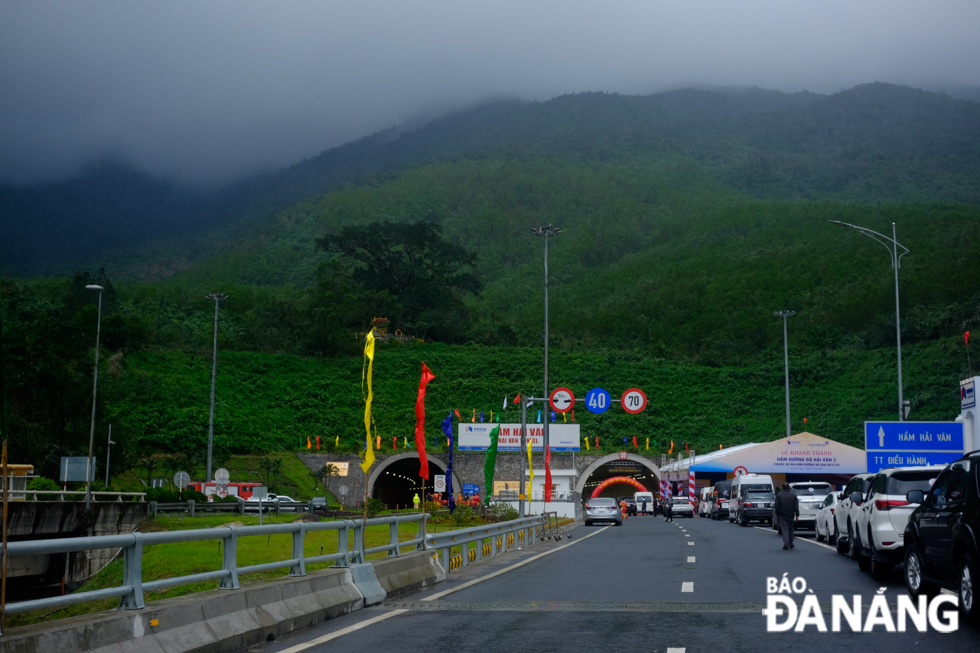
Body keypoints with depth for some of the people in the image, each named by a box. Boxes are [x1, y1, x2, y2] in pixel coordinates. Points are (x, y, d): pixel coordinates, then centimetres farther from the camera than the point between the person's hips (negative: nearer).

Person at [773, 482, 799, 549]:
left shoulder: (778, 495, -2)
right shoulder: (793, 496, 1)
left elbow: (777, 507, -3)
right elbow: (796, 507, -4)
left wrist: (777, 515, 6)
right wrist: (797, 515, -2)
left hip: (782, 516, -2)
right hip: (791, 516, 2)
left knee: (785, 529, -4)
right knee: (790, 529, 15)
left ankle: (786, 543, -21)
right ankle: (790, 544, 22)